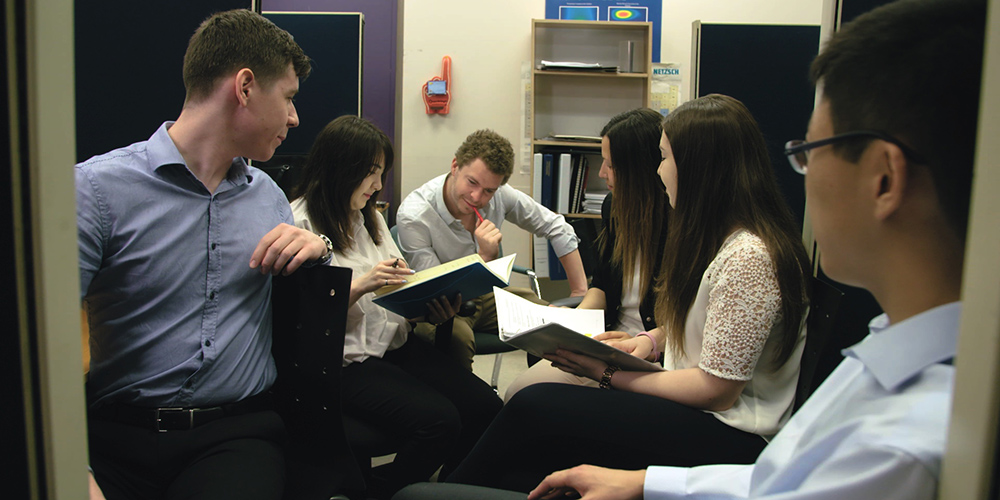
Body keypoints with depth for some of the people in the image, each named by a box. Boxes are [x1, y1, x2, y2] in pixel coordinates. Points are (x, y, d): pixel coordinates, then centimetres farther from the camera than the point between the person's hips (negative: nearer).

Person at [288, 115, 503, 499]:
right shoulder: (299, 223, -8)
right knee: (438, 420, -27)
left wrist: (432, 308, -2)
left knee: (486, 406, -13)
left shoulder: (369, 216, 17)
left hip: (396, 342, 8)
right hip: (347, 359, -7)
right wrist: (361, 285, -20)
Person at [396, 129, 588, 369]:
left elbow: (556, 227, 4)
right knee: (456, 338, -38)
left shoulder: (500, 195, -10)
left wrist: (580, 292, 0)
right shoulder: (413, 216, -23)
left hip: (487, 295, 5)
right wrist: (485, 256, -33)